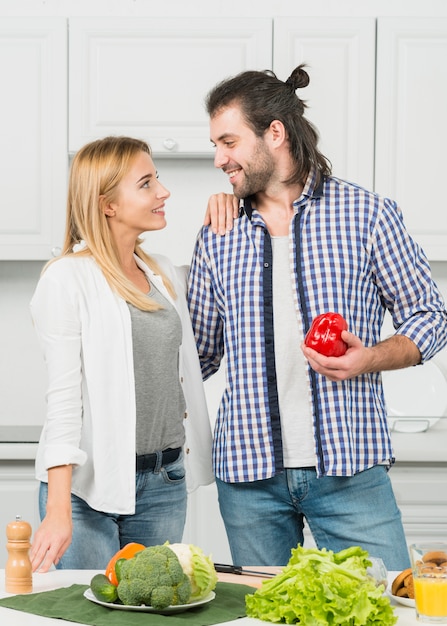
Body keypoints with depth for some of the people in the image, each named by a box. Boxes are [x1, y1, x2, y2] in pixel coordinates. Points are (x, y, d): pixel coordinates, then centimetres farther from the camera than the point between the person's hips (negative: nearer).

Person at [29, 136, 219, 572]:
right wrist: (59, 511, -20)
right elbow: (63, 398, -13)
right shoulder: (68, 279, -9)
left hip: (164, 483, 6)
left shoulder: (166, 275, 11)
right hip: (89, 484, -6)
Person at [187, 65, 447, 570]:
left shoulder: (366, 215, 2)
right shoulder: (218, 237, 11)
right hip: (248, 472, 3)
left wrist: (370, 358, -13)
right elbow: (198, 352, 18)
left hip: (349, 468, -2)